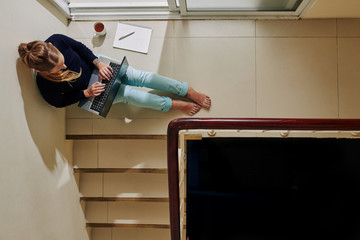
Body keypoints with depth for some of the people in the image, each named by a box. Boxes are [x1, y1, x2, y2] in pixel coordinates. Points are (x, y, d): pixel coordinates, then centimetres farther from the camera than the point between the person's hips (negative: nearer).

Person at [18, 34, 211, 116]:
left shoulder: (56, 40, -26)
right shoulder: (46, 86, -30)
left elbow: (80, 48, -8)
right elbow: (60, 102, -12)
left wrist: (99, 64, -20)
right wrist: (86, 93, -22)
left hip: (94, 66, 3)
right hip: (87, 88, -2)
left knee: (142, 77, -12)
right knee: (129, 94, -18)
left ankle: (190, 92, -5)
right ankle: (176, 105, -2)